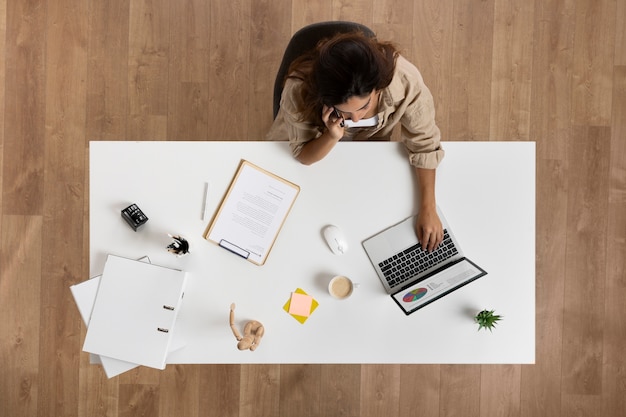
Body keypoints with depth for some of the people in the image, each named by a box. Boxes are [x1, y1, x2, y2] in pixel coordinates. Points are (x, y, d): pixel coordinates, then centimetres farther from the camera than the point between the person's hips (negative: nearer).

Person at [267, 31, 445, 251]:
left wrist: (428, 209, -27)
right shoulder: (300, 89, -41)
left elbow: (424, 143, -22)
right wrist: (332, 136, -45)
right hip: (317, 145, -1)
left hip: (368, 148, 1)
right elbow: (304, 156, -24)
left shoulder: (405, 80, -39)